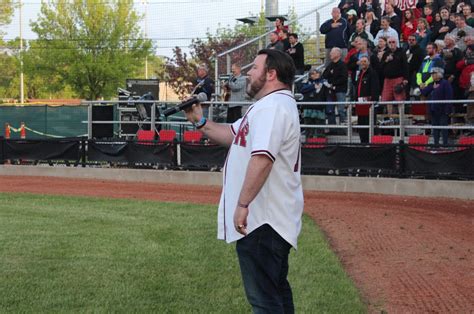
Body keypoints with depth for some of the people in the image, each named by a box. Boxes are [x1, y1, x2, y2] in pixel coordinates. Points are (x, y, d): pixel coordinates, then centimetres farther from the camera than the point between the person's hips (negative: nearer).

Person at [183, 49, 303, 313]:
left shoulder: (273, 106, -17)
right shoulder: (271, 105, 18)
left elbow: (262, 158, -29)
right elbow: (232, 136, 25)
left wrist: (243, 204, -29)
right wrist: (200, 122, 12)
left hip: (262, 221, -11)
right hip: (274, 220, 11)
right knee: (277, 287, 19)